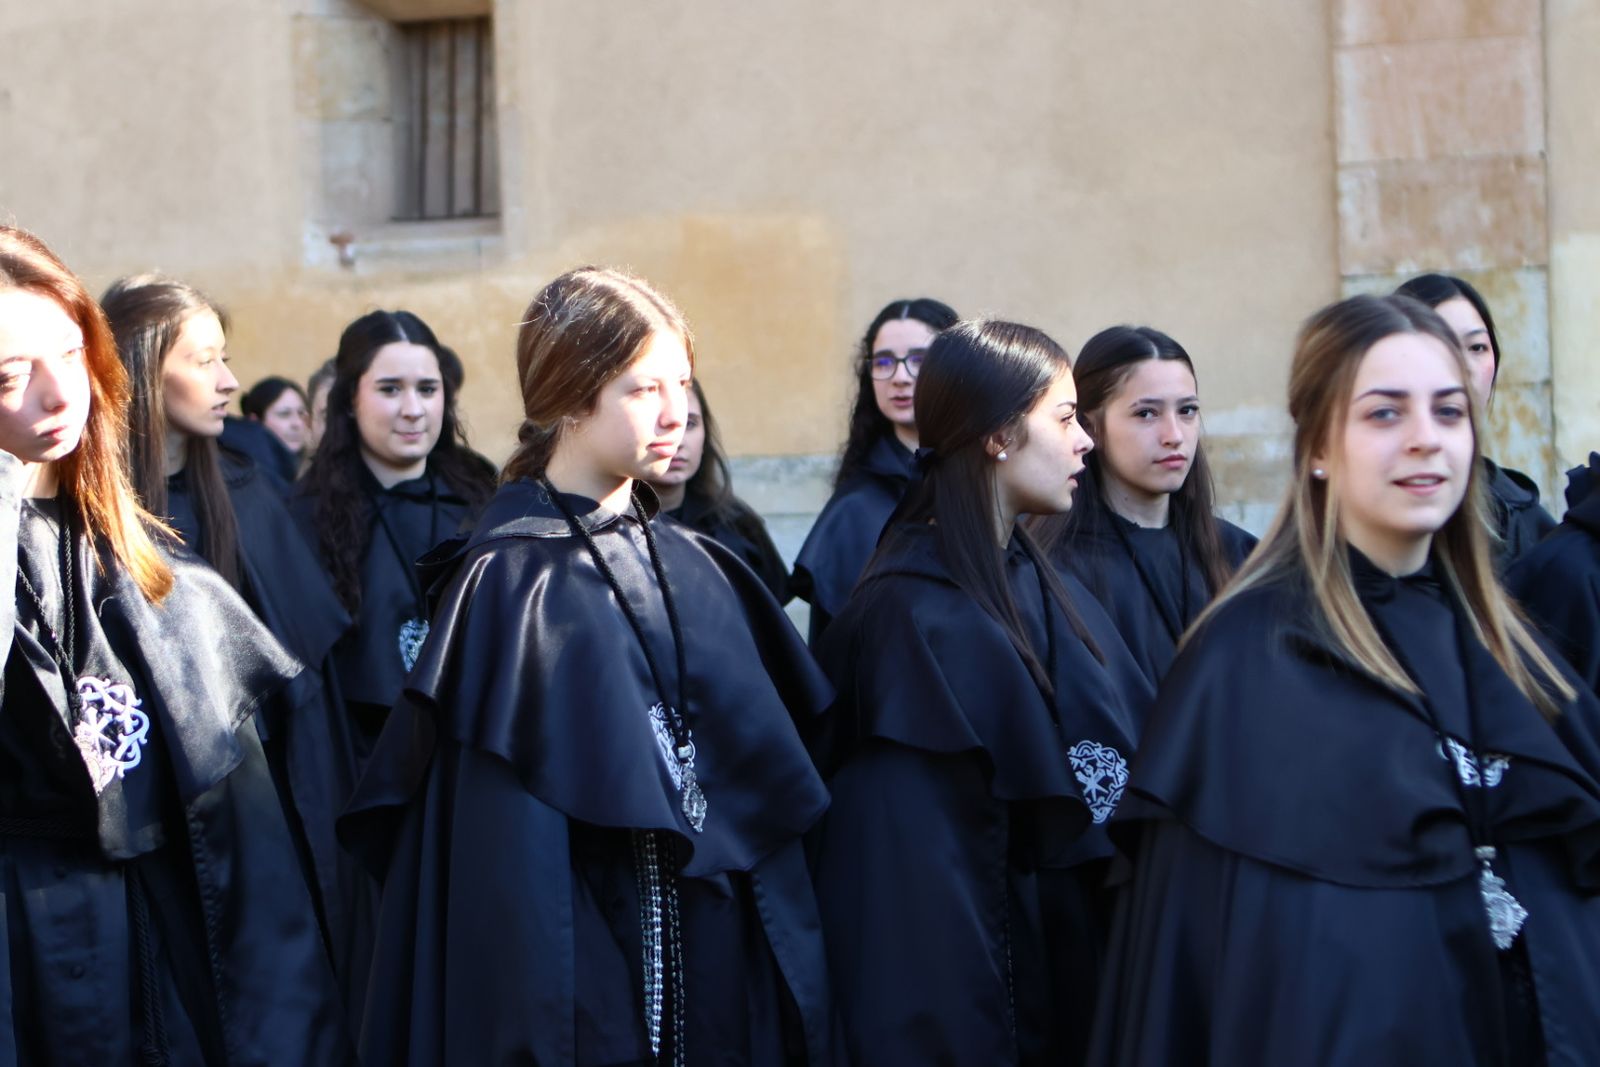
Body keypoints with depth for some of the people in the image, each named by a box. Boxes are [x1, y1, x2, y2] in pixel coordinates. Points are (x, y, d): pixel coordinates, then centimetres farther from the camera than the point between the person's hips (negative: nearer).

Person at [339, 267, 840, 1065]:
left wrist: (791, 984, 5)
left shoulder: (697, 572, 8)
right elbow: (503, 860, -16)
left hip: (719, 976, 6)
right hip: (588, 985, -6)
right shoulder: (511, 584, -12)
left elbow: (763, 776, 9)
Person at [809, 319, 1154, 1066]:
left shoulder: (1040, 585, 8)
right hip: (976, 993, -8)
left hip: (1075, 972, 8)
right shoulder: (914, 617, -19)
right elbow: (920, 873, -21)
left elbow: (1124, 761, 11)